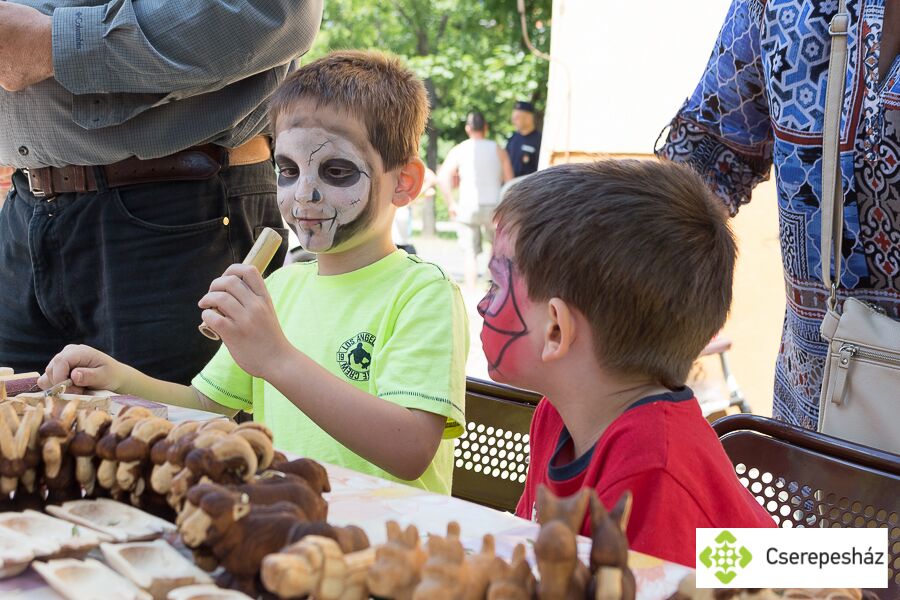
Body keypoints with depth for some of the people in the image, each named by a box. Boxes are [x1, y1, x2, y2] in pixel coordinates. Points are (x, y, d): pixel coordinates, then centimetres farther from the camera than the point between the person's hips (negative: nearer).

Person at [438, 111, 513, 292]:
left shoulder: (459, 150, 1)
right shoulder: (498, 150, 4)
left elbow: (443, 178, -9)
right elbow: (509, 181, 2)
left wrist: (451, 203, -3)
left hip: (468, 208, -1)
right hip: (494, 207, 1)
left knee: (470, 254, 4)